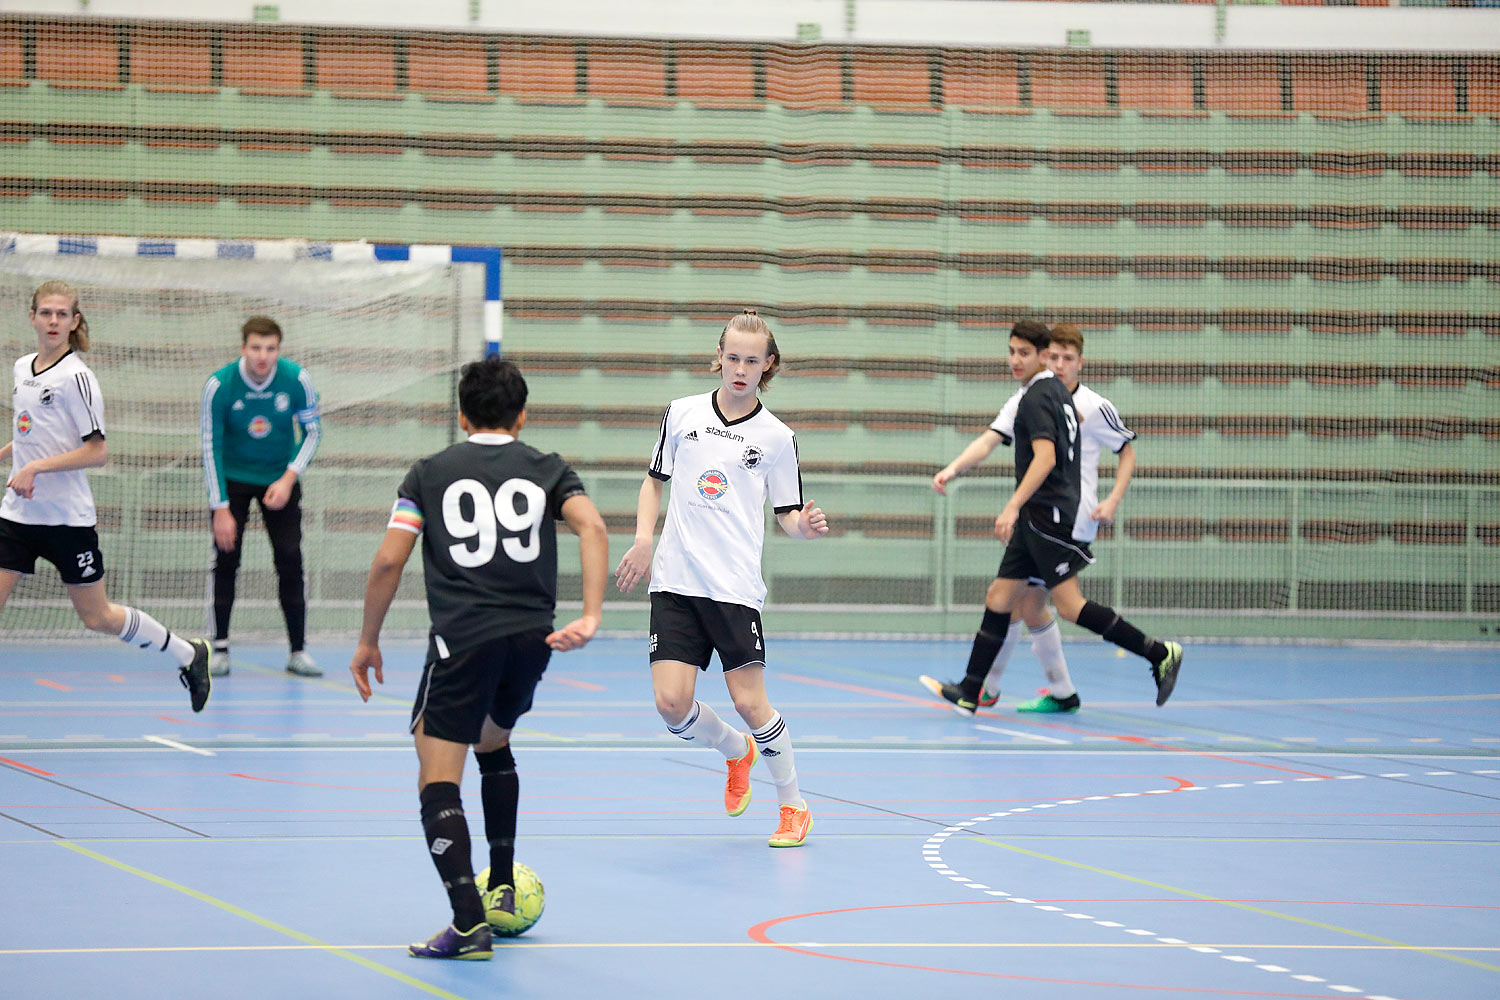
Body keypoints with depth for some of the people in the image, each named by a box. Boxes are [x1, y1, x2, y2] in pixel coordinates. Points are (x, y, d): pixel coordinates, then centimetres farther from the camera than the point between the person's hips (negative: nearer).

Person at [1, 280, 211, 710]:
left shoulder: (76, 377, -14)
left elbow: (97, 451, -18)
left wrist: (35, 467, -23)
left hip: (68, 517, -6)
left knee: (97, 618, 5)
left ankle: (188, 655, 25)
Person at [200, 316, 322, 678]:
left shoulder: (296, 380, -16)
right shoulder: (219, 385, -20)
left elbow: (312, 432, -4)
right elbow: (211, 447, -15)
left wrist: (289, 478, -18)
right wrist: (220, 508, -18)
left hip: (279, 480, 1)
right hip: (233, 478, -1)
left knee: (290, 560, -5)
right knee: (226, 560, -8)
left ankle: (298, 651, 3)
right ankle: (220, 649, 0)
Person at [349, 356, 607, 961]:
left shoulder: (430, 473, 9)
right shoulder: (547, 470, 13)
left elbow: (389, 561, 1)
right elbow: (592, 528, -6)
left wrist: (368, 642, 10)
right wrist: (590, 618, -13)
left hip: (462, 639, -4)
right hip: (532, 639, 4)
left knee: (437, 781, -3)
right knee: (493, 744, 30)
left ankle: (469, 924, -19)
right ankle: (502, 893, 33)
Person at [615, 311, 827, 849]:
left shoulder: (776, 437, 1)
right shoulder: (683, 413, 7)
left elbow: (788, 514, 6)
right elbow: (655, 479, 18)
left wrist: (805, 525, -16)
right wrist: (643, 540, 6)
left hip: (735, 587, -2)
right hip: (675, 579, 2)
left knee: (749, 701, -8)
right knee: (672, 703, -7)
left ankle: (793, 806, 13)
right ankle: (737, 751, 25)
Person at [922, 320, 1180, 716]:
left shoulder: (1037, 397, -13)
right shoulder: (1057, 390, 16)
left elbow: (1045, 457, -24)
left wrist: (1013, 507, -28)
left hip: (1049, 515, -10)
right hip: (1035, 519, 10)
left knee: (1069, 605, -13)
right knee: (999, 598, 8)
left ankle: (1160, 654, -10)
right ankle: (968, 694, 8)